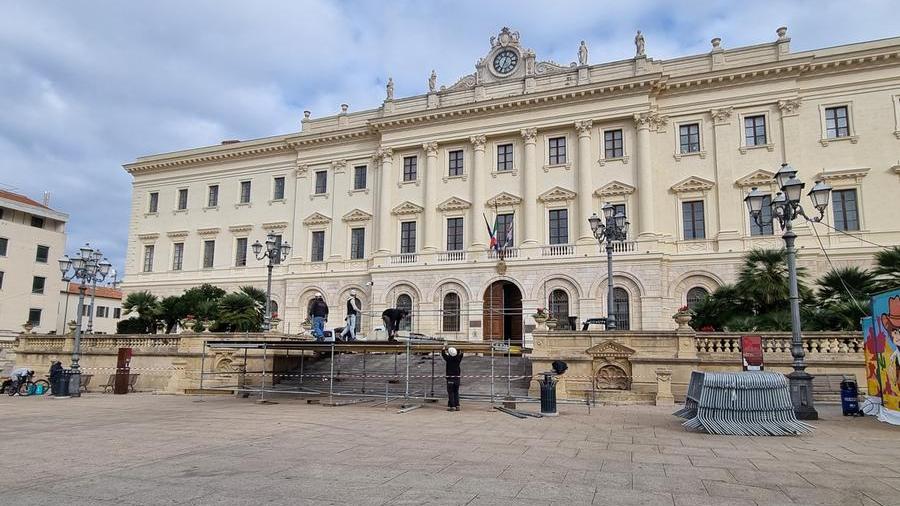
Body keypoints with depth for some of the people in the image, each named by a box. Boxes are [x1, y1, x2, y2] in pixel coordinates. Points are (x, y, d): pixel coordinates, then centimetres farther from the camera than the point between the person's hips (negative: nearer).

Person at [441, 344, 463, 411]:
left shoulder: (448, 359, -10)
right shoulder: (458, 358, -1)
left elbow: (443, 353, 4)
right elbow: (461, 354, 20)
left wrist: (444, 347, 17)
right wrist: (458, 350, 28)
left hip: (450, 378, -4)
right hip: (457, 378, 4)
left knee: (450, 393, 1)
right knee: (456, 392, 12)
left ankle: (452, 406, 0)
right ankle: (457, 406, 12)